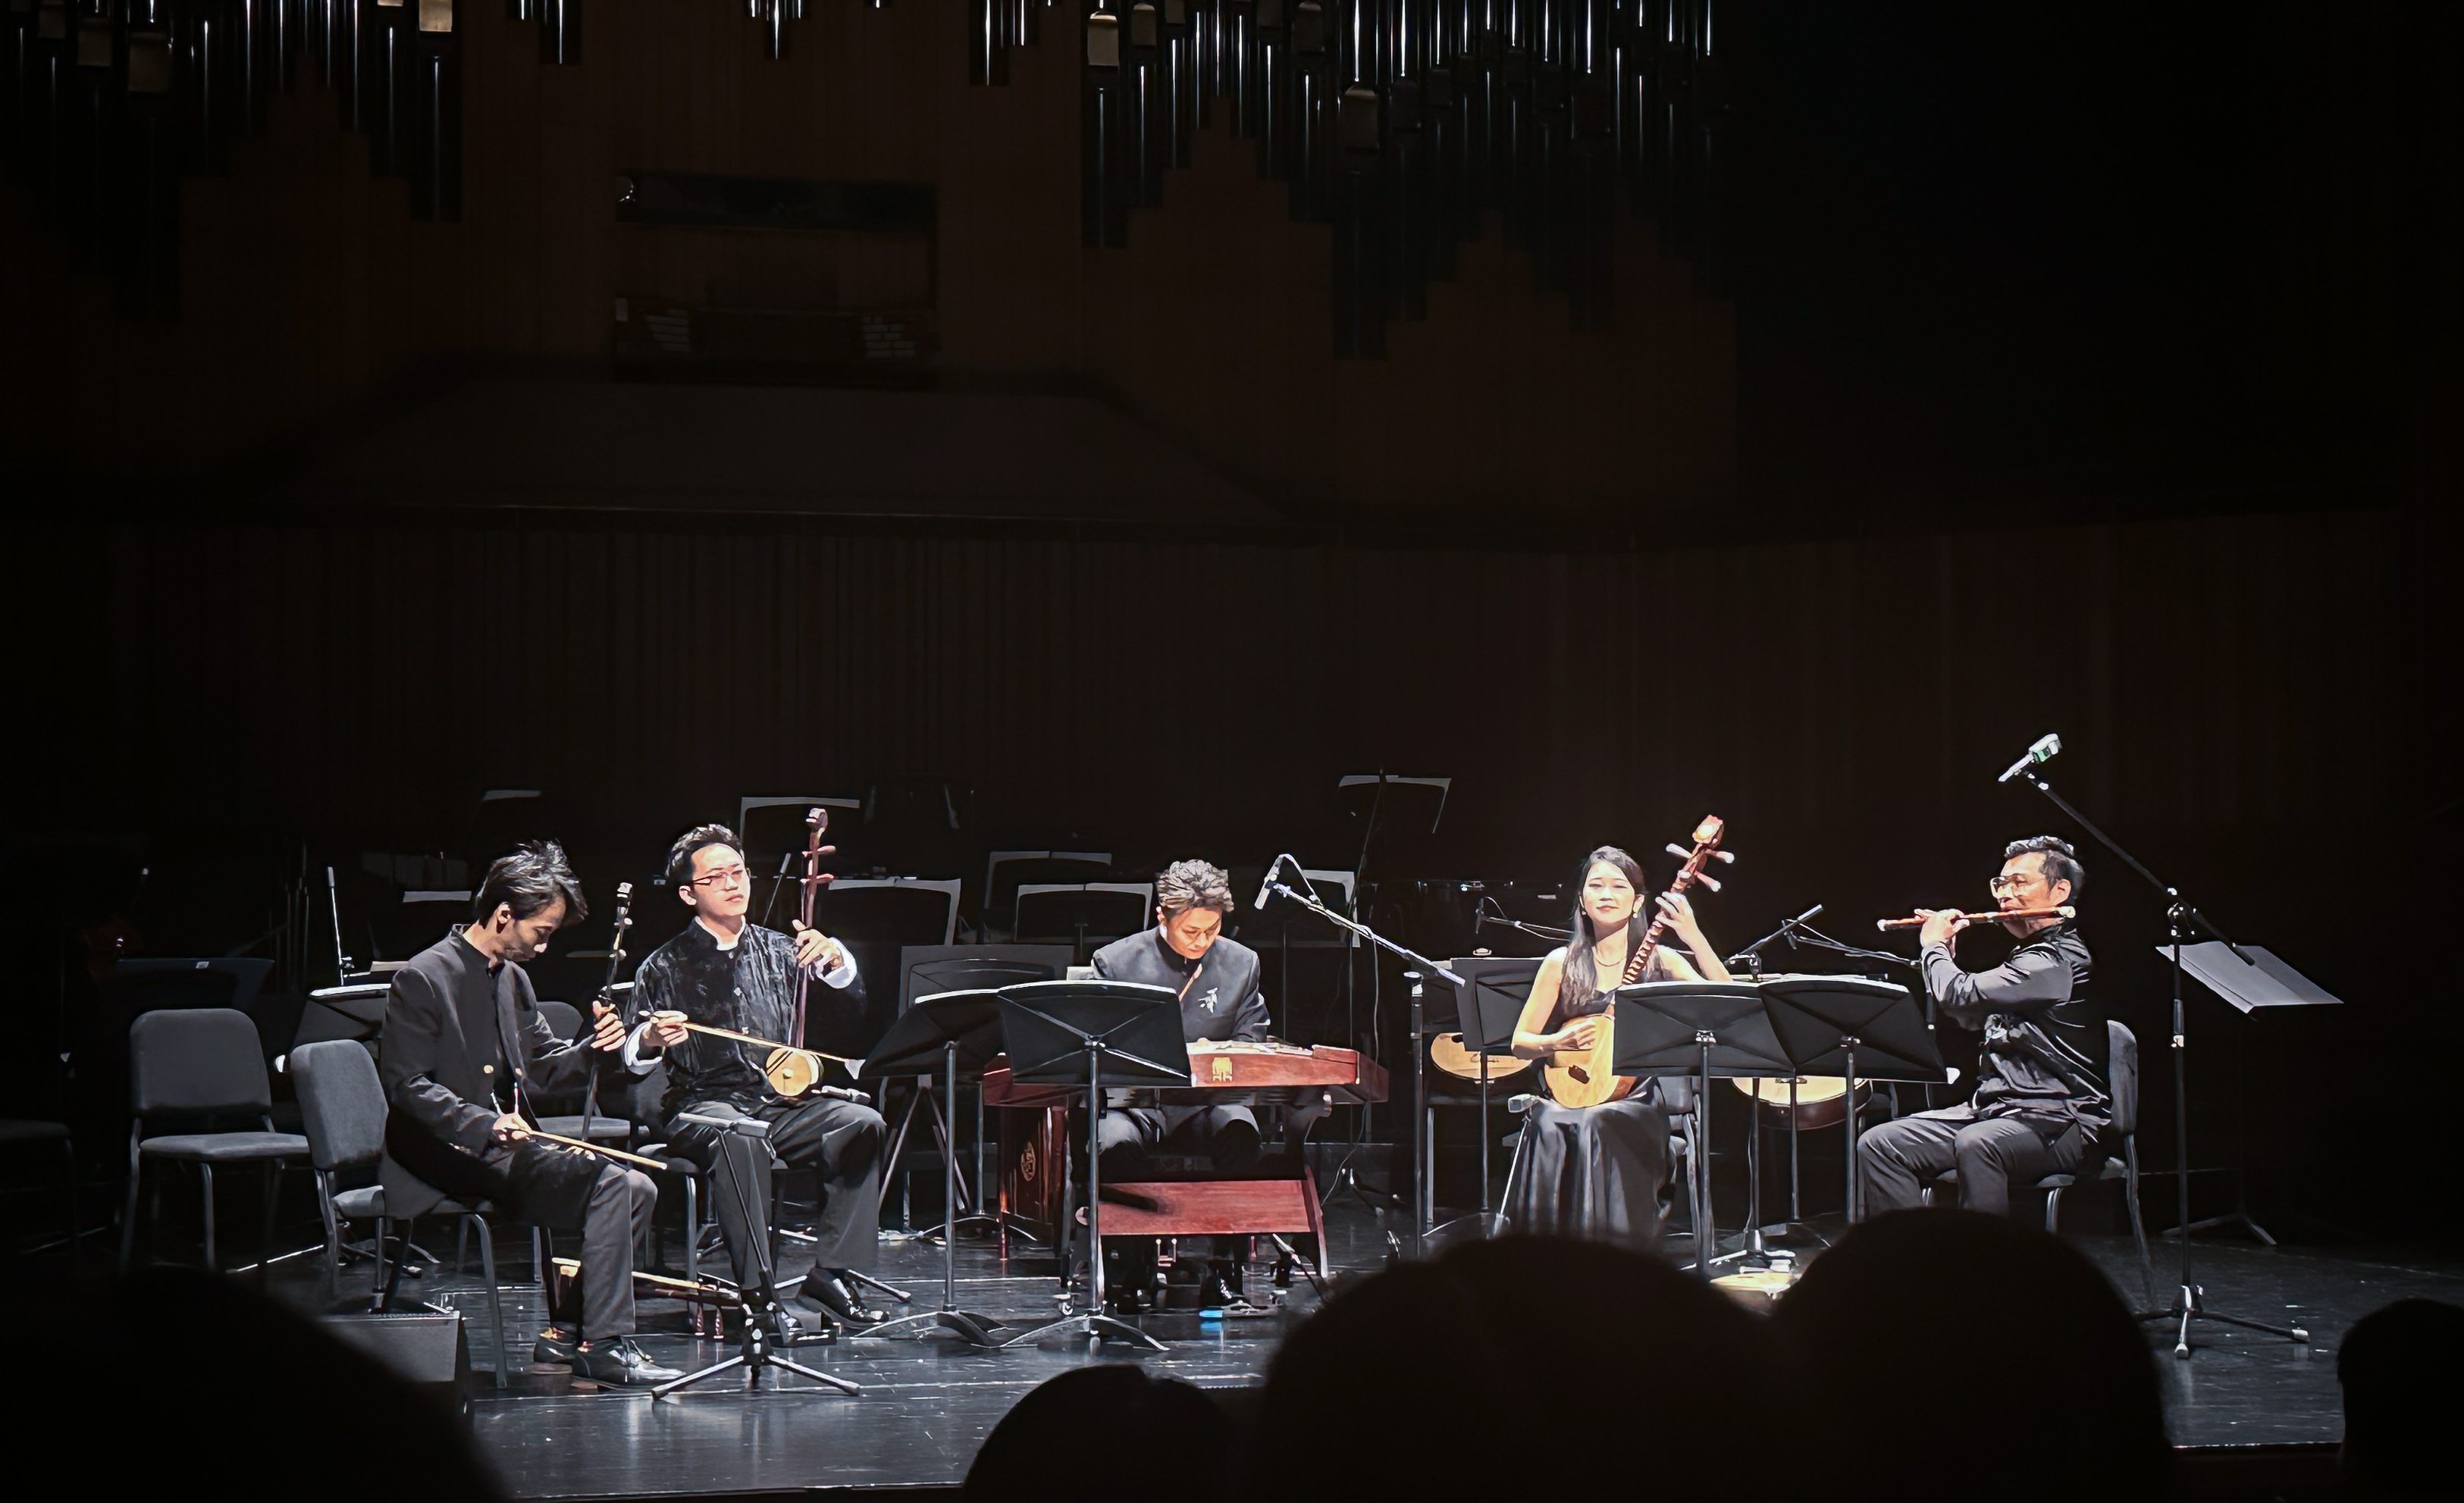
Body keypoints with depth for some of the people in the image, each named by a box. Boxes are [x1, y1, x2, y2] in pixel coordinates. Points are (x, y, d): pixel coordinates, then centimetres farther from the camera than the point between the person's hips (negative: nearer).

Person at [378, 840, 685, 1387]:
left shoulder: (512, 979, 16)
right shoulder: (422, 980, -11)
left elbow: (543, 1066, 22)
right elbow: (407, 1086, -17)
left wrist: (597, 1050, 0)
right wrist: (486, 1124, -30)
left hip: (504, 1145, 9)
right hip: (449, 1154, -9)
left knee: (638, 1189, -2)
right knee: (608, 1181, -23)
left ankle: (568, 1334, -2)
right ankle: (604, 1345, -20)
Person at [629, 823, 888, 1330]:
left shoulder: (779, 951, 16)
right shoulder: (664, 968, 8)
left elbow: (854, 1003, 8)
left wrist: (833, 960, -13)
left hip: (781, 1103, 4)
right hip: (702, 1108, -3)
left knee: (862, 1123, -25)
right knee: (738, 1138, -39)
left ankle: (830, 1276, -22)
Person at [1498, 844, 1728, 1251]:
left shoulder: (1658, 960, 6)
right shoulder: (1562, 963, 11)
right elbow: (1520, 1043, 12)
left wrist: (1694, 937, -18)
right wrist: (1560, 1041, -9)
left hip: (1637, 1099, -1)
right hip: (1571, 1092, 1)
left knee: (1597, 1123, -35)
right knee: (1548, 1123, -34)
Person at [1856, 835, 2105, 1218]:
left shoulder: (2061, 960, -13)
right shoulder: (2029, 956, 19)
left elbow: (1960, 997, -20)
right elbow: (1969, 1017, 33)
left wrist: (1934, 946, -1)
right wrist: (1944, 952, 21)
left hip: (2055, 1123, -10)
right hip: (1992, 1109, 10)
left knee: (1976, 1145, -41)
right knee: (1877, 1145, -8)